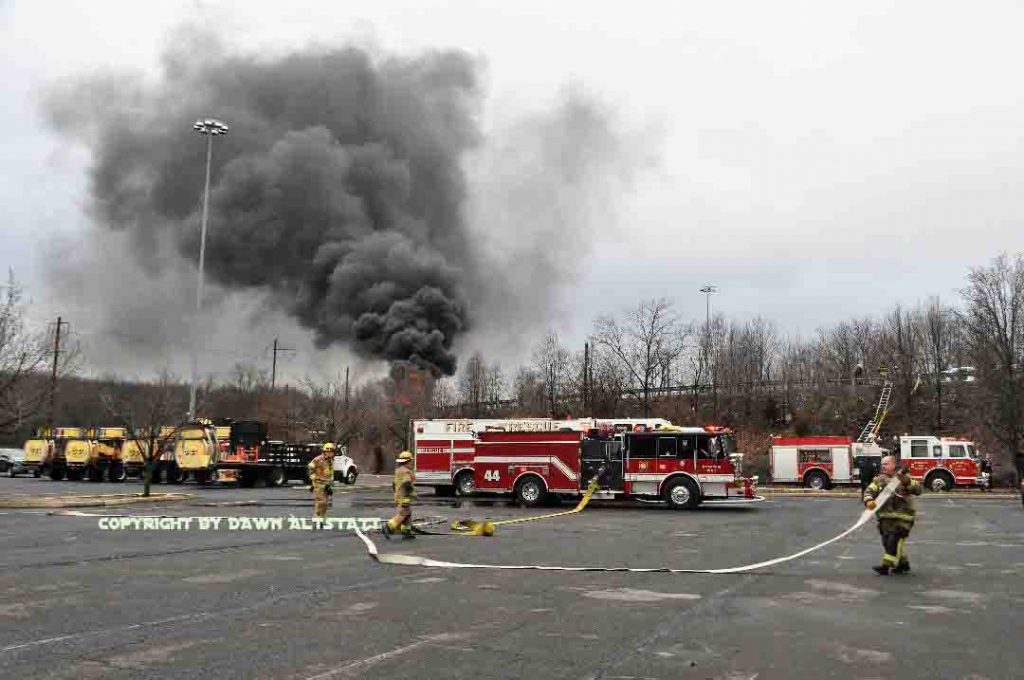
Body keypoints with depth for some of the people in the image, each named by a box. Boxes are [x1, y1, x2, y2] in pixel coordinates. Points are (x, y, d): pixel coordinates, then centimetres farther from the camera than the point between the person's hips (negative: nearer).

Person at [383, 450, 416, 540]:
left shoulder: (398, 470, 15)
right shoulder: (406, 471, -15)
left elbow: (394, 484, 21)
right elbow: (407, 485, -24)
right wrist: (414, 493, -15)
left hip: (398, 496, 10)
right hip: (405, 498, -10)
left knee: (407, 514, 14)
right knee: (402, 515, -9)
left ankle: (406, 532, 14)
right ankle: (388, 527, -14)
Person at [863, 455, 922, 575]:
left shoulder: (904, 478, -1)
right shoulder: (879, 479, 9)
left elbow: (918, 490, -10)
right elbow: (869, 491, 0)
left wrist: (907, 482, -26)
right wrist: (868, 501, -20)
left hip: (902, 516, -5)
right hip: (885, 516, 5)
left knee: (894, 540, -12)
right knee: (886, 541, 10)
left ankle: (886, 566, -11)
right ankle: (903, 564, 27)